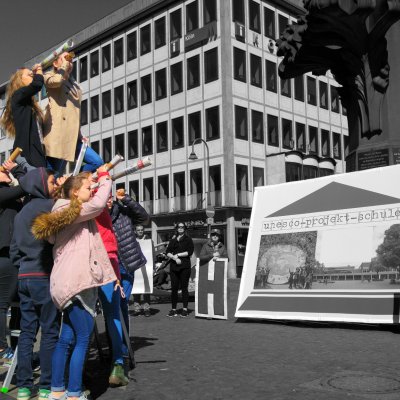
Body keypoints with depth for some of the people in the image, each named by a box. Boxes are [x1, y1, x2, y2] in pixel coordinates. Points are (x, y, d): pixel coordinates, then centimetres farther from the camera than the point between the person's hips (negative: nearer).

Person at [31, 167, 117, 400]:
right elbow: (98, 203, -19)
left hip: (70, 282, 10)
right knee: (83, 339, -6)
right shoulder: (73, 211, -8)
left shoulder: (65, 214, 22)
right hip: (77, 281, -10)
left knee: (67, 338, 12)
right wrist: (105, 177, -4)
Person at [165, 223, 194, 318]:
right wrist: (174, 257, -10)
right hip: (173, 266, 3)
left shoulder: (188, 239, 8)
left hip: (184, 266, -3)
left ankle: (185, 309, 1)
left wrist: (178, 255, -5)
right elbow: (167, 252, 8)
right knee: (174, 288, 1)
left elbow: (190, 251, -4)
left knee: (184, 287, -3)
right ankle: (174, 309, 6)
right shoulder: (172, 241, 18)